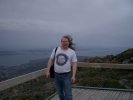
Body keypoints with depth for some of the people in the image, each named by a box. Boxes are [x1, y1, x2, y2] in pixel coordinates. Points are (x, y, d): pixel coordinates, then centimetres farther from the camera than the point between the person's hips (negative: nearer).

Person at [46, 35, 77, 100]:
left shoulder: (72, 52, -7)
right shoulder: (56, 49, 0)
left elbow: (74, 64, -8)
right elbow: (50, 60, 3)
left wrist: (73, 76, -16)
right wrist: (47, 71, -3)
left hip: (66, 75, -3)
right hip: (57, 75, 3)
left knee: (68, 94, -4)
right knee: (60, 93, 17)